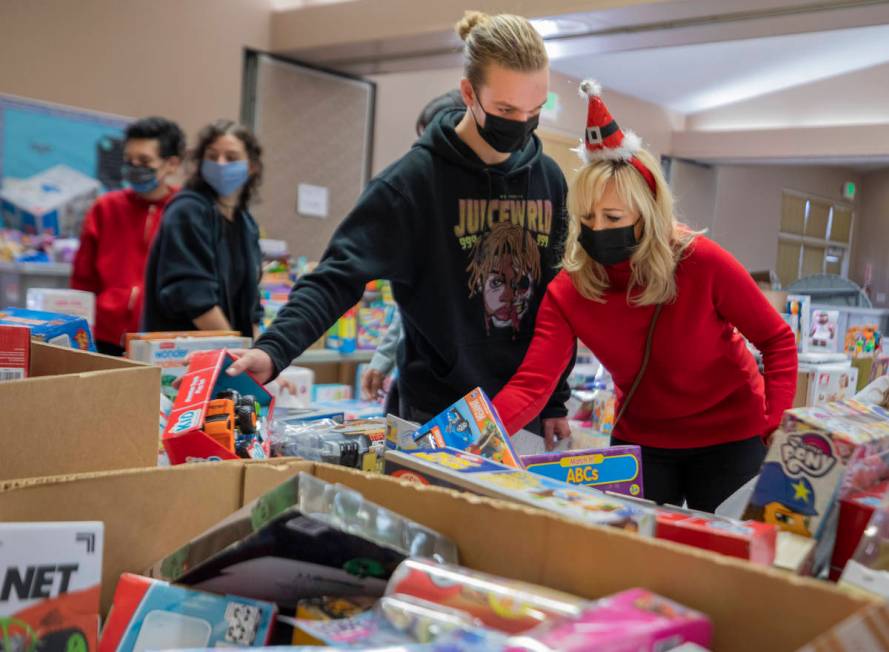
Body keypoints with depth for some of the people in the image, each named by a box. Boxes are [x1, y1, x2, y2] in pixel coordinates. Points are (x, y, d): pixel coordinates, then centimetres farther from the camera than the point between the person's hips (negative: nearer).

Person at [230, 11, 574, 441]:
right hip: (439, 413, -4)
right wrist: (273, 349, -34)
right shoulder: (415, 178, -13)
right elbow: (339, 276, -18)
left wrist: (555, 403, 8)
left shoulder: (549, 179, 2)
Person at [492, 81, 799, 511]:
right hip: (640, 440, 2)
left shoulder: (702, 262, -23)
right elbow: (531, 384, -28)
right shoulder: (567, 292, -17)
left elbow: (777, 340, -11)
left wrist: (775, 427, -21)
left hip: (729, 438, -2)